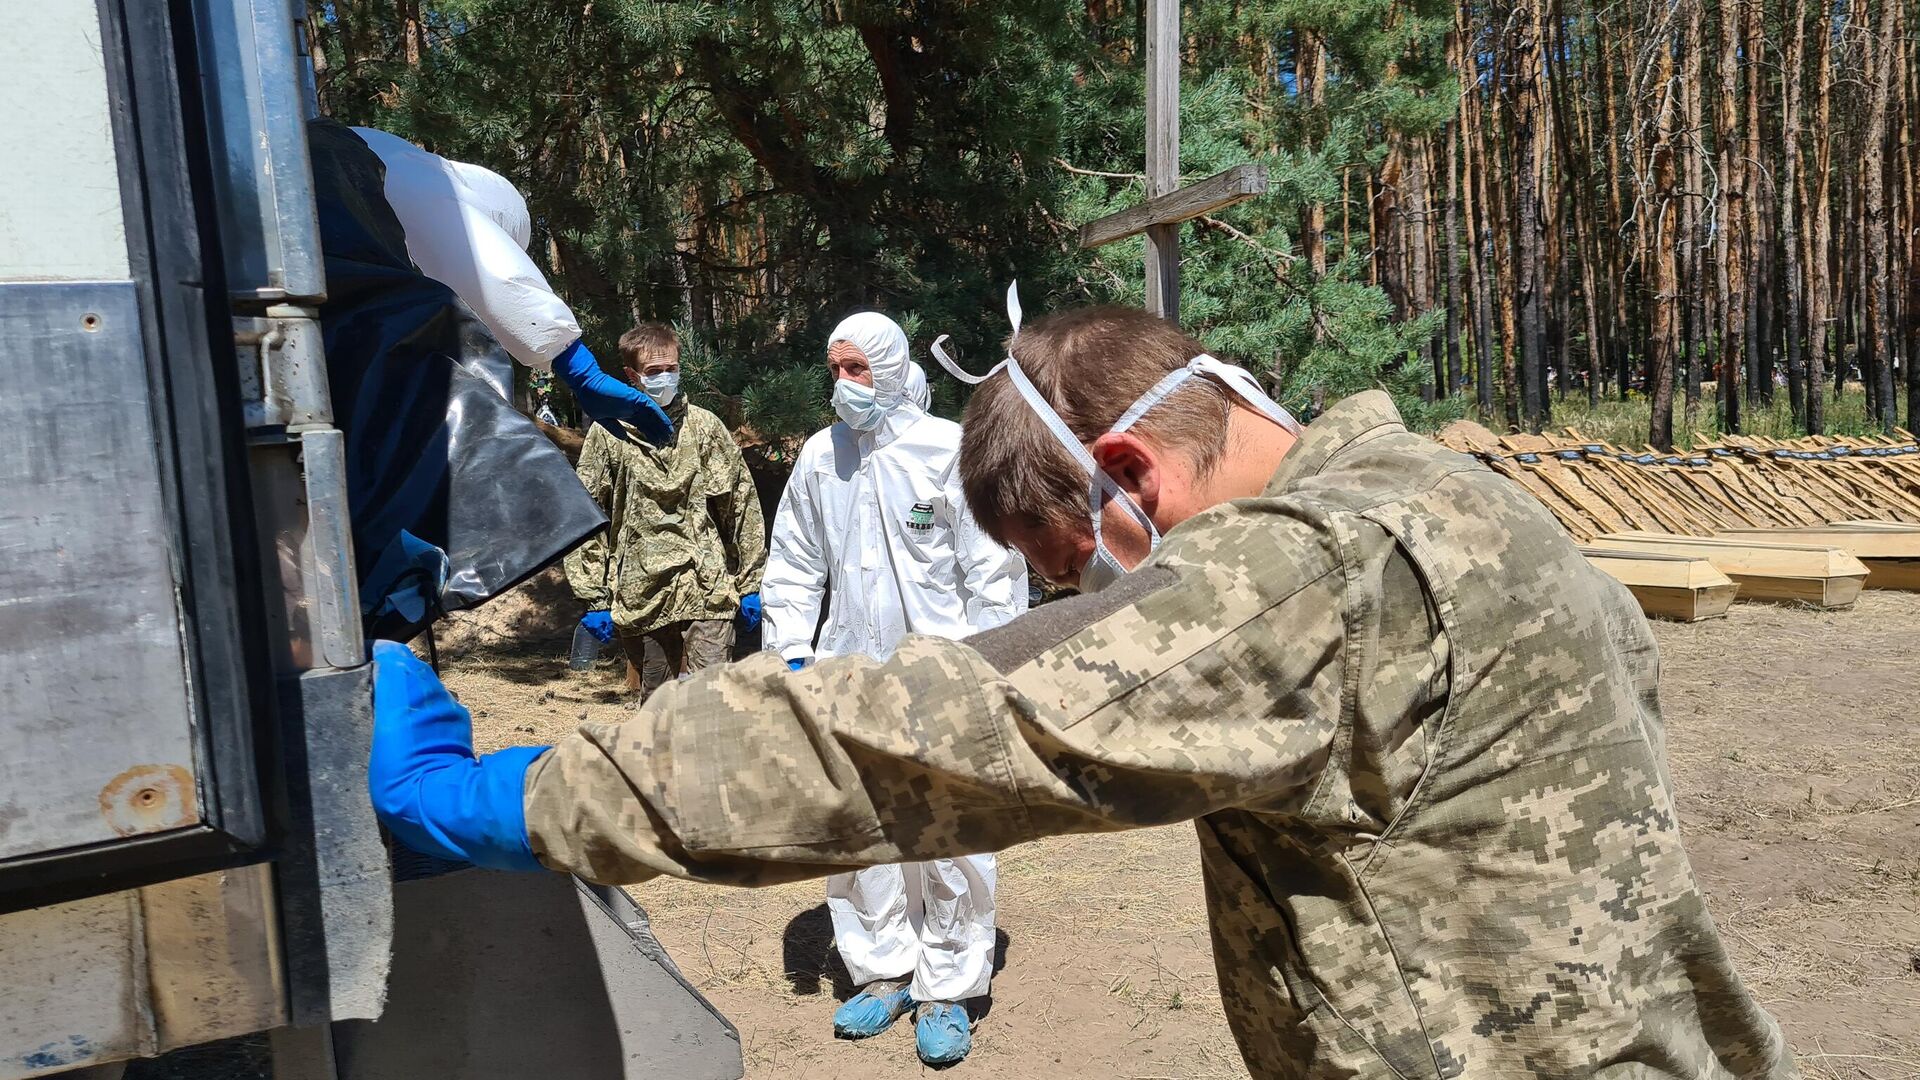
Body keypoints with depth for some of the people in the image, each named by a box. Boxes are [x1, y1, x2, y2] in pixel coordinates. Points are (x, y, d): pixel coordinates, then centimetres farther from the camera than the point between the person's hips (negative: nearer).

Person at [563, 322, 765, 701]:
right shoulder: (608, 434, 4)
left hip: (707, 592, -1)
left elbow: (742, 508, 7)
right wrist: (593, 598, -2)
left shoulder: (706, 426, 6)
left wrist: (751, 584, 5)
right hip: (639, 596, 1)